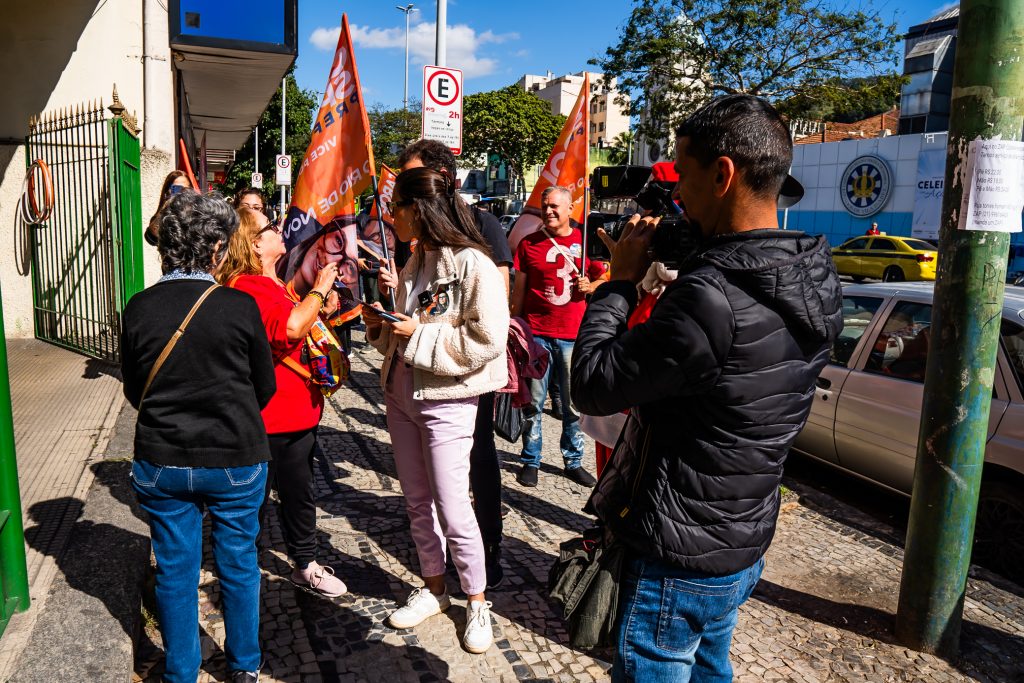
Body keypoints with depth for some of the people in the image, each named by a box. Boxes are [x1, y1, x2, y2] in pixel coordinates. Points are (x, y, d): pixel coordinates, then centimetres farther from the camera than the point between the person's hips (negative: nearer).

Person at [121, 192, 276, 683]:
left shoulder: (139, 308, -8)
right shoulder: (240, 307, -15)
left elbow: (134, 391, 4)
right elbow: (265, 387, -3)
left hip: (160, 461, 2)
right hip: (236, 458, -2)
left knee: (175, 569, 17)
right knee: (238, 563, 17)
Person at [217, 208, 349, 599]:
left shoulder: (272, 284, 14)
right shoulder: (248, 287, -21)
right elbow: (289, 328, -36)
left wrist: (320, 310, 10)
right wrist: (319, 290, -23)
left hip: (298, 409, 11)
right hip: (270, 418, -11)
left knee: (299, 492, 21)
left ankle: (305, 565, 36)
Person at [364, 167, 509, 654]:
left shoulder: (472, 263, -16)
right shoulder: (414, 265, 10)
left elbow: (488, 339, -23)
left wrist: (419, 334, -21)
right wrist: (383, 328, 0)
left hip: (446, 402, -8)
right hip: (402, 394, 8)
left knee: (452, 508, 0)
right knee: (417, 501, 16)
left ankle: (477, 600, 21)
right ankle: (434, 588, 33)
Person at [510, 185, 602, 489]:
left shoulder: (584, 242, 6)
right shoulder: (529, 244, 6)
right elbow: (519, 290, 9)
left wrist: (590, 287, -7)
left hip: (574, 335, 1)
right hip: (537, 334, 0)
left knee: (574, 404, 9)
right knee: (534, 402, 5)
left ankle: (573, 461, 23)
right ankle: (531, 461, 18)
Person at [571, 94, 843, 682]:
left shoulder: (714, 297, -32)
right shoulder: (815, 281, -3)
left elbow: (591, 386, -23)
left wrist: (621, 281, -12)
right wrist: (683, 267, 0)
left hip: (679, 562, -8)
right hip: (745, 544, 8)